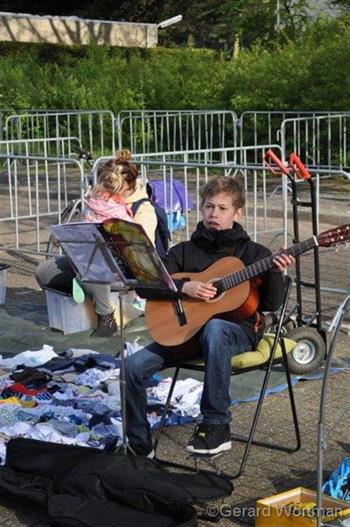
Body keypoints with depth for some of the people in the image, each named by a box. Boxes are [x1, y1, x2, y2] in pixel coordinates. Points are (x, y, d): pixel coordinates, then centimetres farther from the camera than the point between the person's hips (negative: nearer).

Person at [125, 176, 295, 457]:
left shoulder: (253, 253, 6)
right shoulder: (184, 251, 13)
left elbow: (271, 304, -3)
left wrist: (276, 273, -20)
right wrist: (184, 287, -13)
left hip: (238, 330, -3)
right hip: (188, 327, 4)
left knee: (214, 329, -41)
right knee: (134, 366, -17)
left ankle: (217, 425, -30)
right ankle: (139, 449, 0)